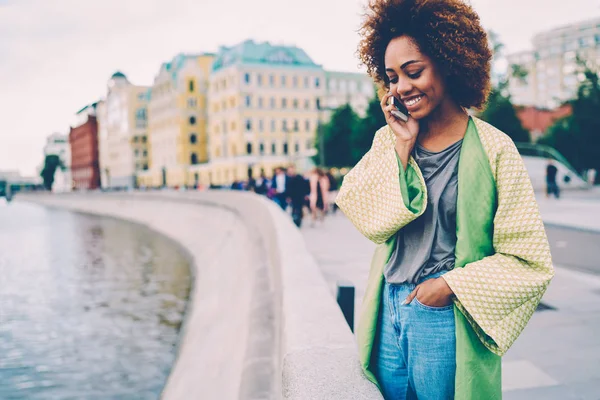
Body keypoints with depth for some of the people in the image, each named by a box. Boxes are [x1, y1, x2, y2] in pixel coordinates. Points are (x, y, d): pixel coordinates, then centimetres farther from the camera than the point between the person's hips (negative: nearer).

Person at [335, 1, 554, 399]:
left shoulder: (493, 149, -10)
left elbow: (528, 261, -9)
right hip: (388, 312, 4)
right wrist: (402, 146, -12)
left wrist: (451, 284, -15)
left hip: (447, 320, -4)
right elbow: (369, 219, -10)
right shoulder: (388, 139, 4)